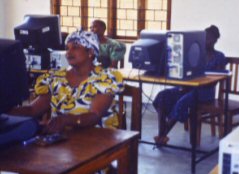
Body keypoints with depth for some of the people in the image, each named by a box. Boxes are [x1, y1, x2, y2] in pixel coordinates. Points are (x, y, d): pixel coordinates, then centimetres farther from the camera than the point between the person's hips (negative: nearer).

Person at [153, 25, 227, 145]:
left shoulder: (219, 57, 1)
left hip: (204, 91, -6)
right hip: (189, 87, 6)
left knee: (182, 102, -35)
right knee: (162, 96, -21)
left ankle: (163, 136, -22)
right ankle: (160, 134, -25)